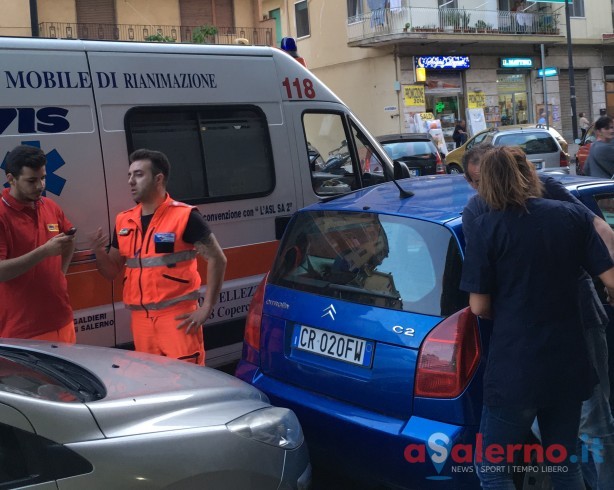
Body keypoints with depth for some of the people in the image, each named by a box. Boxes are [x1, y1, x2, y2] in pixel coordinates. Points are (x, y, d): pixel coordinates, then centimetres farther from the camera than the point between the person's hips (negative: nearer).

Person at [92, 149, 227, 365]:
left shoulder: (184, 216, -8)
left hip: (177, 316, -6)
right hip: (140, 318, 6)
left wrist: (206, 308, -12)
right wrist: (99, 252, -5)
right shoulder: (123, 222, 10)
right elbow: (112, 273, 16)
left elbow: (217, 259, -8)